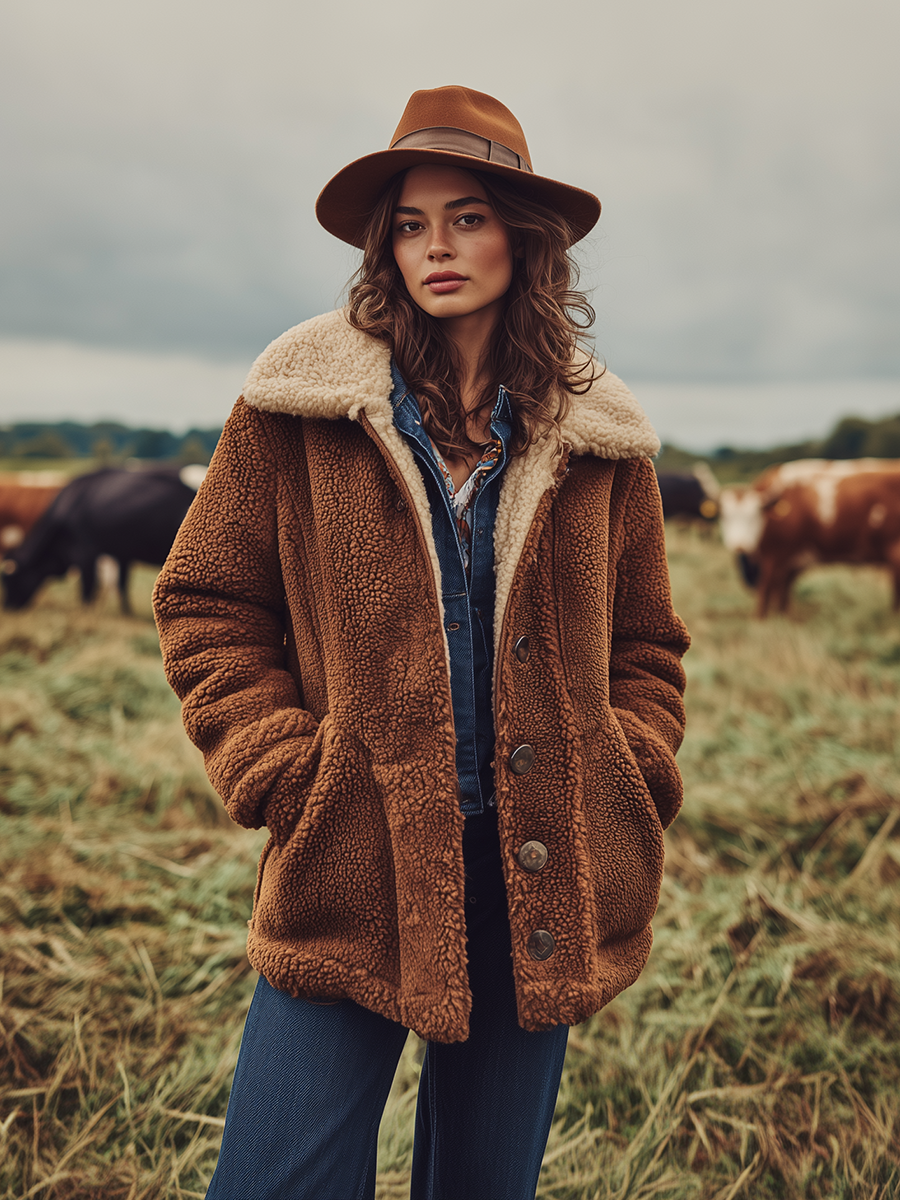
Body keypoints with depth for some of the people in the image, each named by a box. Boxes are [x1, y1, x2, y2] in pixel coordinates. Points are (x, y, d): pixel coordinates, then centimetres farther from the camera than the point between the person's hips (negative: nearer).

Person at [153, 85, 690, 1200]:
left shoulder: (594, 434, 6)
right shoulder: (301, 404, -2)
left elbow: (647, 646, 15)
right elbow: (206, 603, 2)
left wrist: (629, 784, 1)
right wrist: (283, 774, -7)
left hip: (543, 884, 3)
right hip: (354, 869, -2)